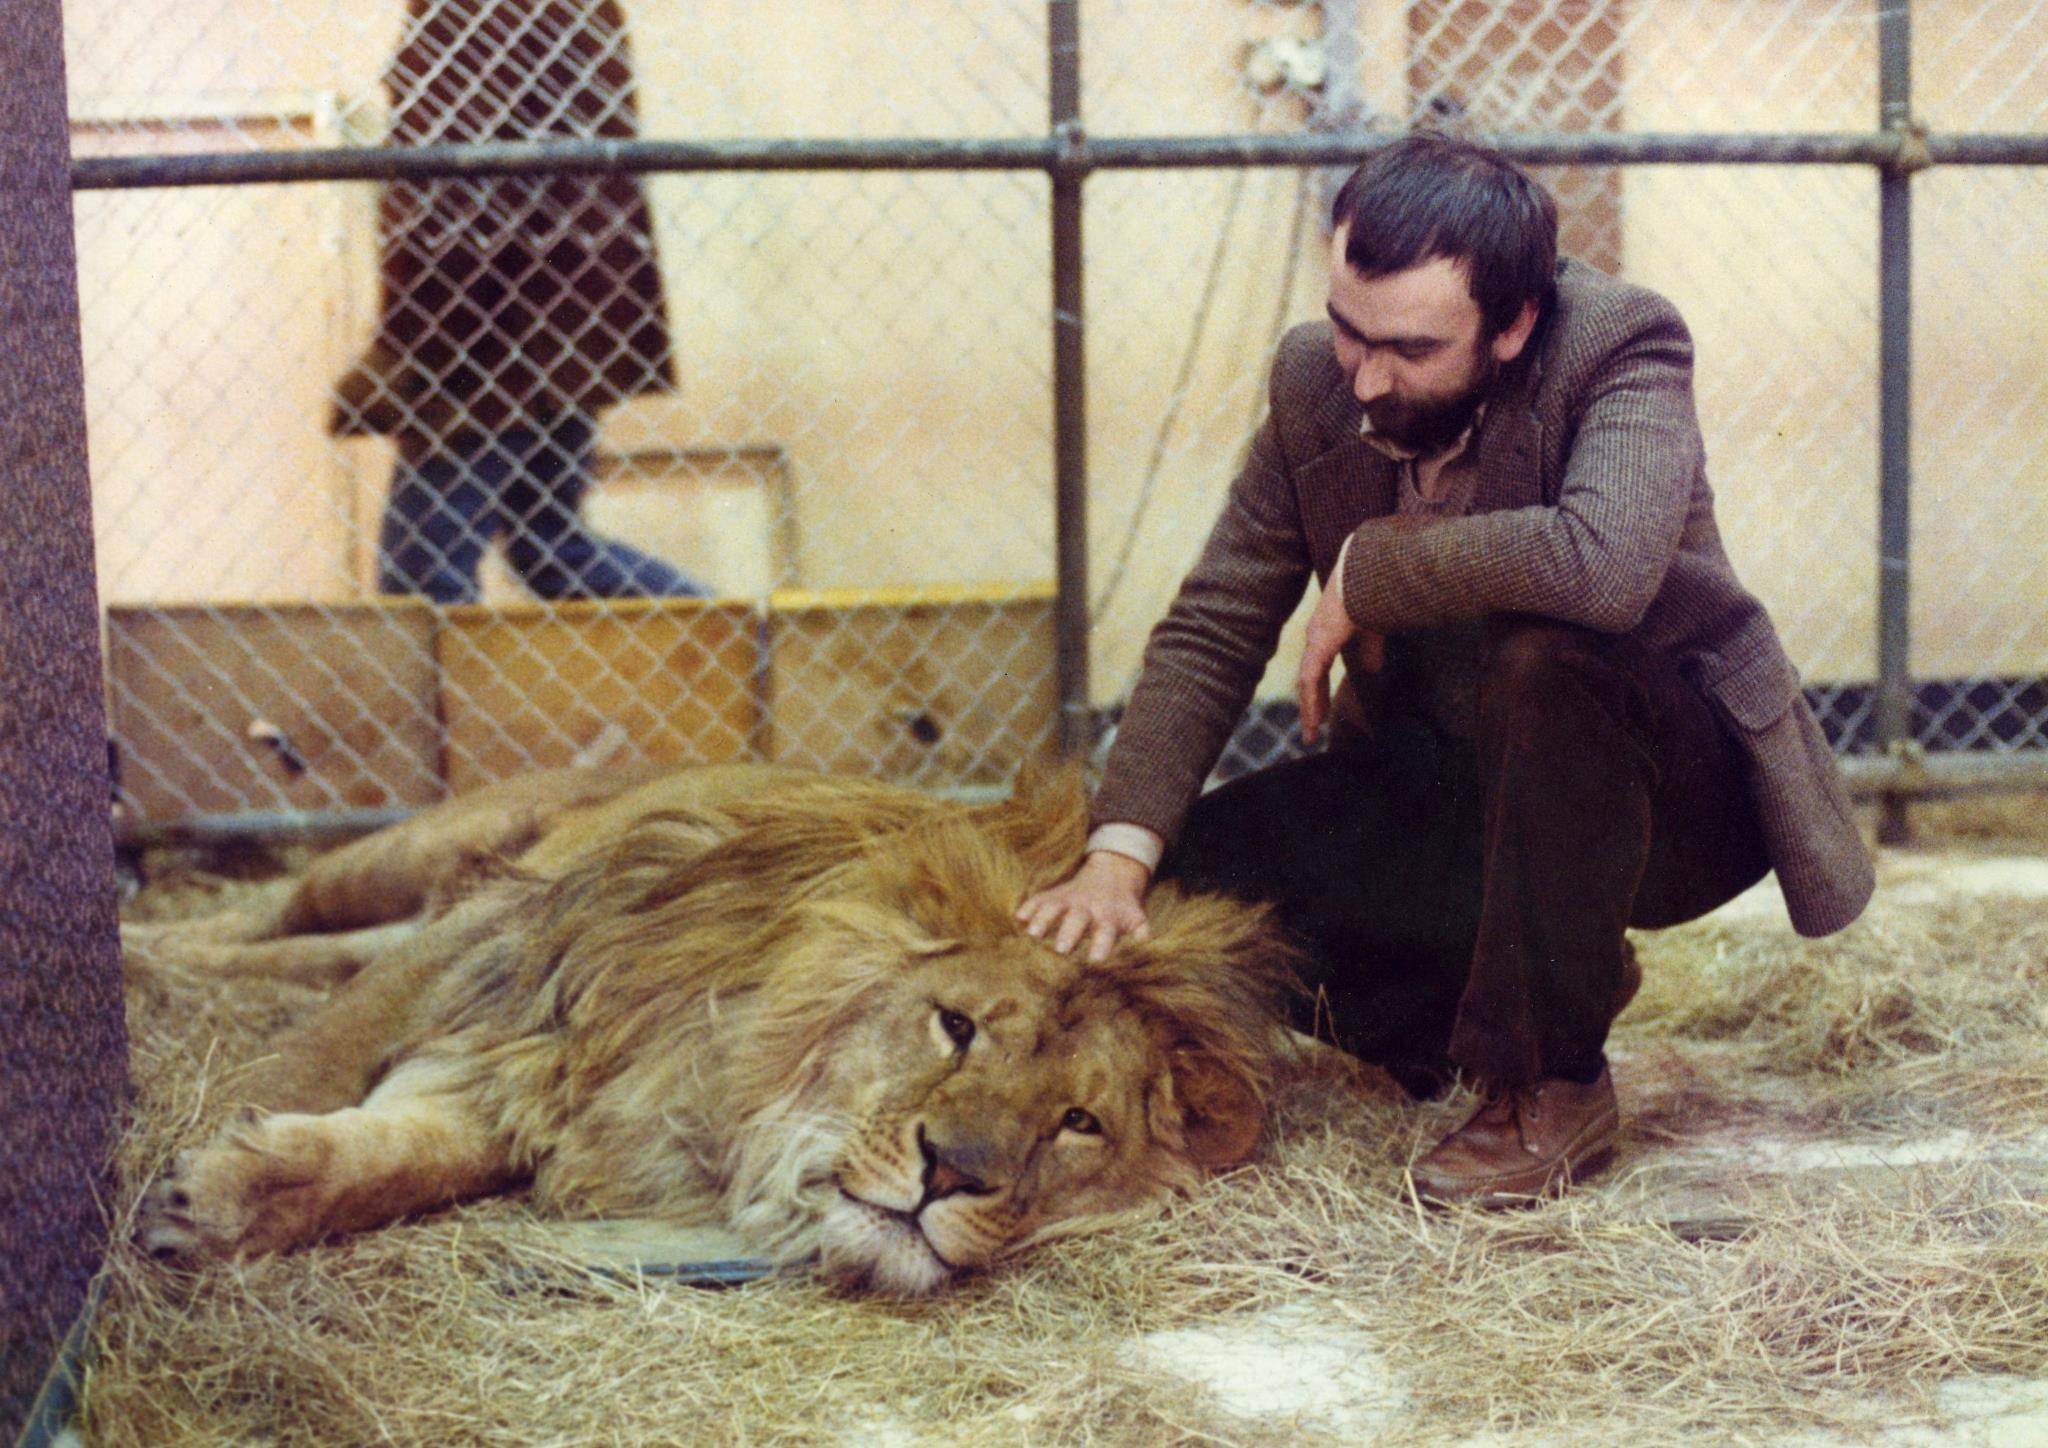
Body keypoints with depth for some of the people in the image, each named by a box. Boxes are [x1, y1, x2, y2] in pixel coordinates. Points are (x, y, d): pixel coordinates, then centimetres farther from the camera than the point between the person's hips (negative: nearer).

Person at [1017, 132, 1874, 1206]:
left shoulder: (1622, 350, -23)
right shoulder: (1317, 381, -8)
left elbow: (1599, 562, -43)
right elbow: (1211, 629, -8)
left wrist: (1367, 570, -29)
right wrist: (1120, 850, -21)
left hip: (1674, 782, -5)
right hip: (1445, 781, 6)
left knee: (1538, 660, -37)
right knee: (1196, 868, -13)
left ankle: (1556, 1082, -17)